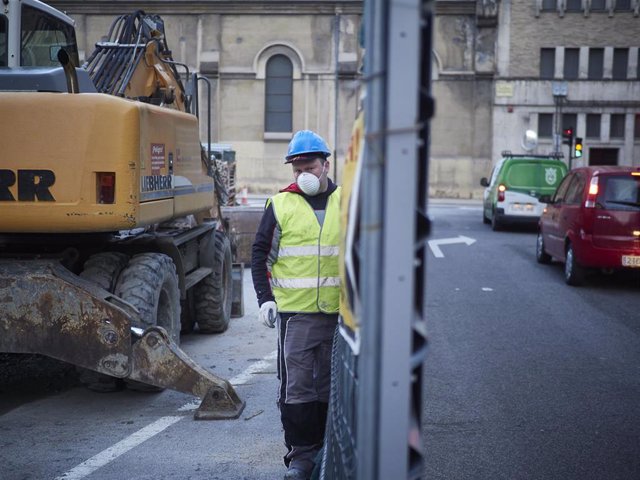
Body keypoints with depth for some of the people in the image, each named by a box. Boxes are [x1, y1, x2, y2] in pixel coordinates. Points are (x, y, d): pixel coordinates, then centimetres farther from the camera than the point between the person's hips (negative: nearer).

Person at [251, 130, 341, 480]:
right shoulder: (280, 205, 1)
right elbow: (260, 254, 5)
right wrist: (265, 298, -5)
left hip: (338, 313, 2)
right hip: (294, 312, -2)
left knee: (329, 385, 12)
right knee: (296, 385, -3)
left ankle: (326, 448, 25)